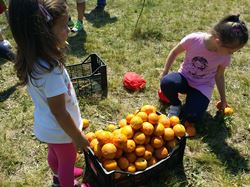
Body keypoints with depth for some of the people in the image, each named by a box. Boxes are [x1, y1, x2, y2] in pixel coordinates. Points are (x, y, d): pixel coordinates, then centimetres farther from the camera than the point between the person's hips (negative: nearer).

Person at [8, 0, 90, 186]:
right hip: (61, 130, -8)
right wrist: (78, 136, -16)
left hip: (46, 126, 8)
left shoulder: (31, 60, -14)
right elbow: (59, 112, -29)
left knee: (54, 154, 34)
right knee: (67, 162, 22)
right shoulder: (50, 70, -41)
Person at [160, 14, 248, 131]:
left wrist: (223, 99, 9)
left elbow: (219, 76, 0)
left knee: (192, 118, -23)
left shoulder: (225, 56, -17)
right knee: (166, 82, -35)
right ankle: (175, 105, -3)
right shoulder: (193, 39, -25)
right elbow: (174, 52, -8)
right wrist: (164, 74, -4)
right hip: (185, 78, 0)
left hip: (202, 86, 0)